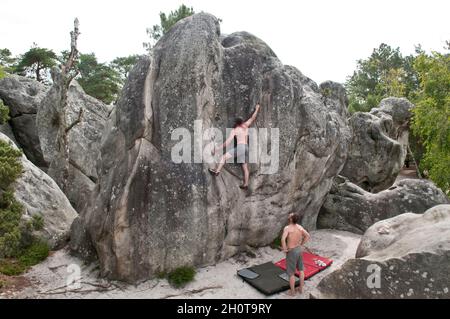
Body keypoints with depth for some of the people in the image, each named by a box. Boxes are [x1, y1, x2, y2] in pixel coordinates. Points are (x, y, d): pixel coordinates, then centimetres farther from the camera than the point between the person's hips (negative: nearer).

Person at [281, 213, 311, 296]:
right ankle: (301, 288, 34)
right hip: (299, 250, 6)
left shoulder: (287, 228, -26)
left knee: (291, 272, 11)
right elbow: (308, 236, 1)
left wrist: (284, 249, -23)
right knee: (300, 269, 22)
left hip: (291, 252, -6)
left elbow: (283, 239, -40)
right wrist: (301, 245, 7)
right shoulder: (299, 227, -6)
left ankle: (292, 291, 24)